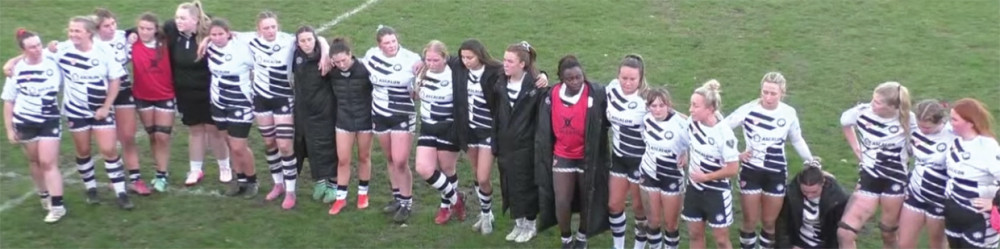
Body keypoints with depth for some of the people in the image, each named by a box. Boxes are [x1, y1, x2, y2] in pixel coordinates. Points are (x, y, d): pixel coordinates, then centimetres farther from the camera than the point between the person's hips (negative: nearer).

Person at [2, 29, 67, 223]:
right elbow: (8, 101, 1)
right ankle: (44, 196, 32)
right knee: (34, 161, 13)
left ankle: (57, 206, -6)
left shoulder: (53, 65, -8)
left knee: (48, 163, -8)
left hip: (49, 122, -2)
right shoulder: (16, 70, -6)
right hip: (24, 122, 2)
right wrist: (9, 129, 1)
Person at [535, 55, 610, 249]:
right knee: (561, 202, 0)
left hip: (588, 158, -2)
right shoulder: (552, 96, -6)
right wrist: (545, 156, 7)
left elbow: (603, 124, -7)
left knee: (587, 200, 13)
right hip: (562, 157, 2)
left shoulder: (596, 95, -16)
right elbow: (545, 129, 5)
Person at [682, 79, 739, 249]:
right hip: (694, 188, 6)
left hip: (716, 193, -6)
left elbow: (733, 169, -22)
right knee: (694, 234, 16)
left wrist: (706, 177, -17)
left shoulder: (724, 133, -25)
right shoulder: (693, 122, -7)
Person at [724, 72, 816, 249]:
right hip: (750, 171, -2)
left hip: (776, 174, 2)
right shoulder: (748, 110, -14)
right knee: (750, 221, 3)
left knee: (769, 222, 9)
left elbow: (797, 141, 11)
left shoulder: (789, 113, -5)